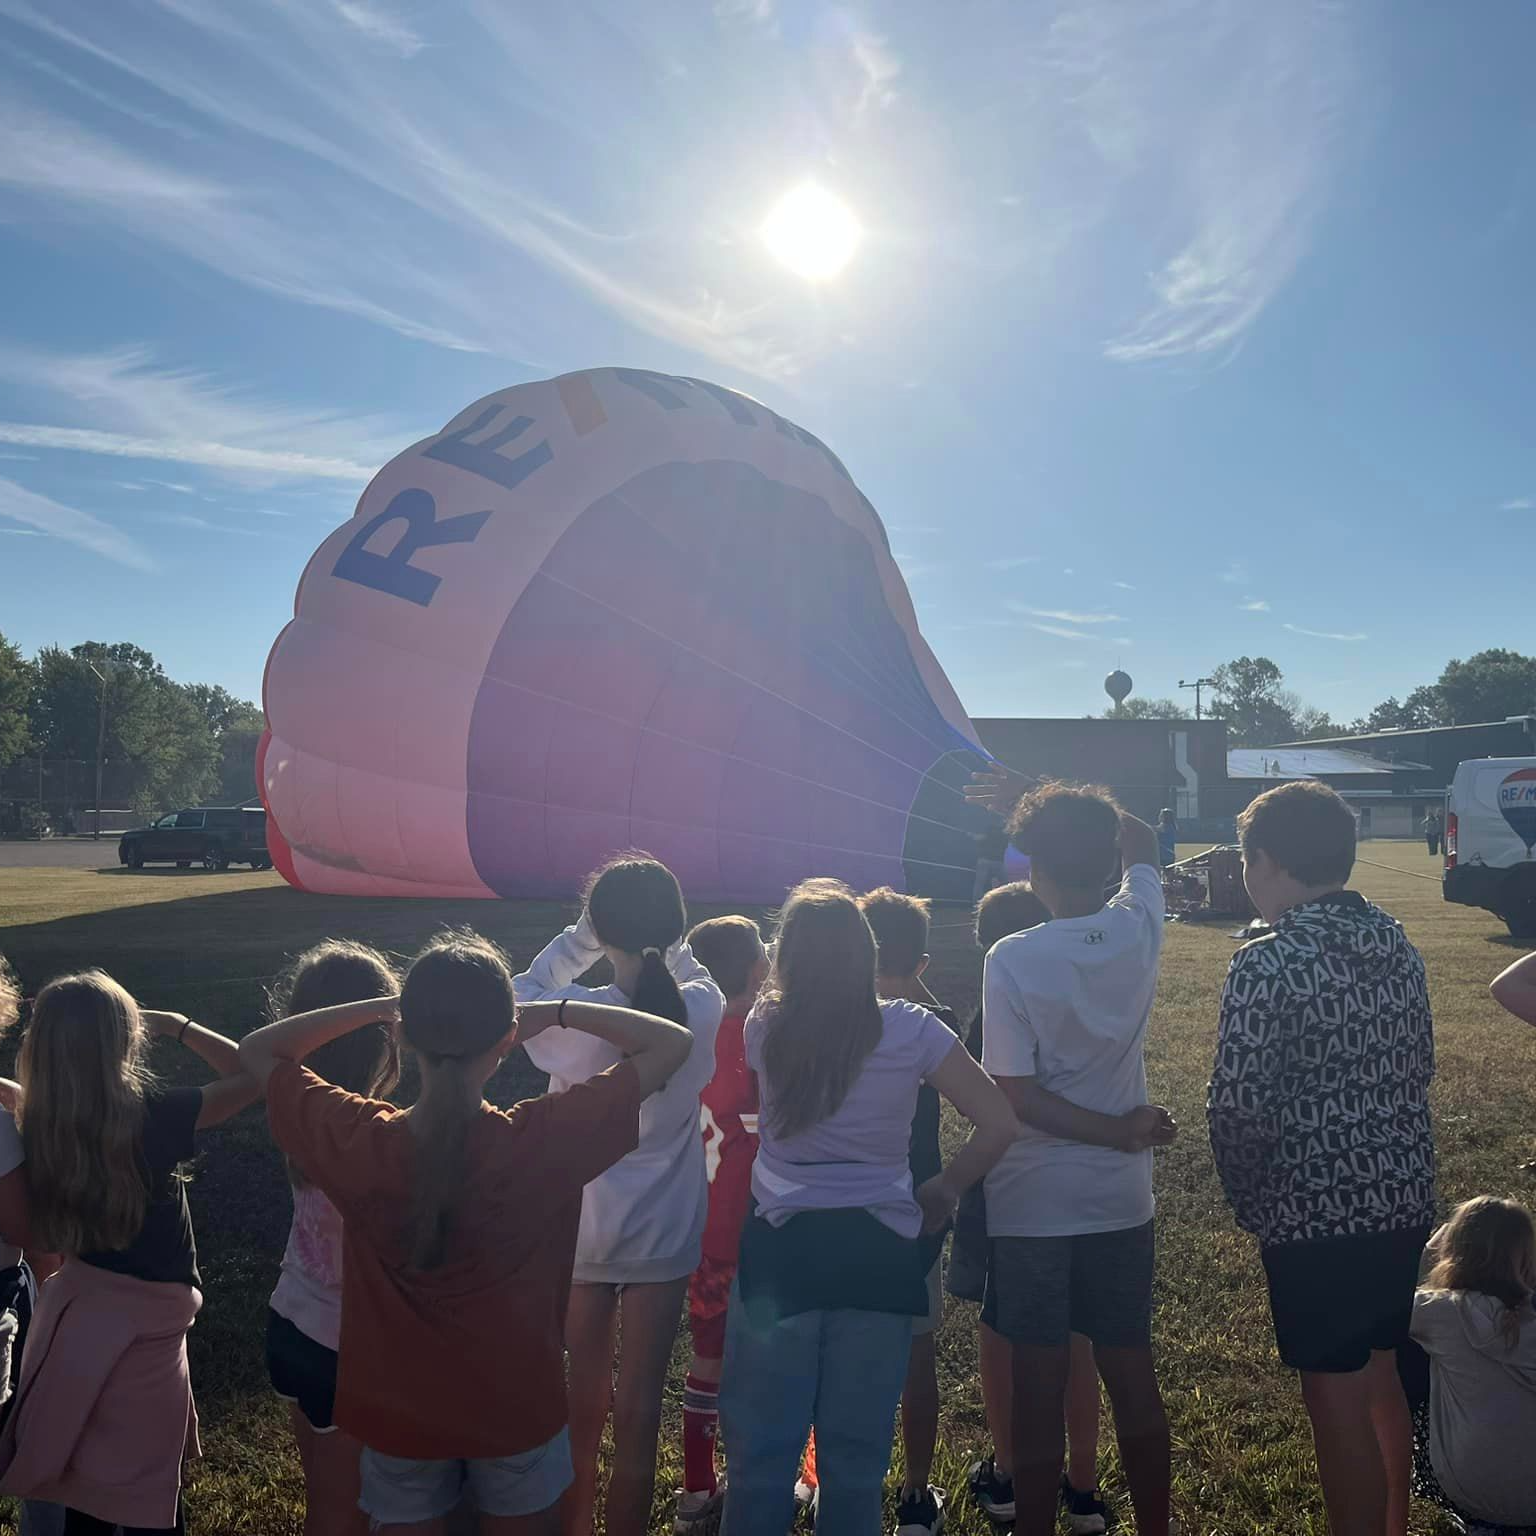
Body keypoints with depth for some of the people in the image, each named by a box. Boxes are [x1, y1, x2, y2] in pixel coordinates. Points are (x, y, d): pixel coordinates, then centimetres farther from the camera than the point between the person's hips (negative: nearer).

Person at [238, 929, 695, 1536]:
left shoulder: (358, 1142, -23)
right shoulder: (545, 1139, -27)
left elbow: (256, 1050, -4)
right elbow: (673, 1042, -17)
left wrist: (380, 1005, -10)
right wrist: (557, 1013, -14)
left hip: (399, 1417, 1)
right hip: (516, 1412, -1)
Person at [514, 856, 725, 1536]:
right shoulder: (704, 1009, -13)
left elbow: (526, 989, 2)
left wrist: (585, 936, -3)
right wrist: (662, 937, 1)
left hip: (581, 1234, -1)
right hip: (666, 1237, 1)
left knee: (583, 1404, 18)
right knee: (638, 1413, 13)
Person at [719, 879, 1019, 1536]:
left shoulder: (765, 1026, -3)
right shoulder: (909, 1030, -7)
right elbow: (999, 1123, -6)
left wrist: (804, 943, 28)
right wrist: (943, 1191, 5)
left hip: (780, 1249, 0)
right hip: (878, 1252, 0)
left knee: (761, 1447, 12)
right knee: (857, 1451, 14)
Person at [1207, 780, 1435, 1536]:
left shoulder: (1268, 963, -19)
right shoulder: (1397, 944, 4)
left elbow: (1237, 1106, -20)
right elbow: (1419, 1065, 13)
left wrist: (1249, 1200, -3)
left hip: (1316, 1212, -8)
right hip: (1405, 1199, 8)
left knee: (1339, 1403, 6)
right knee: (1382, 1378, 24)